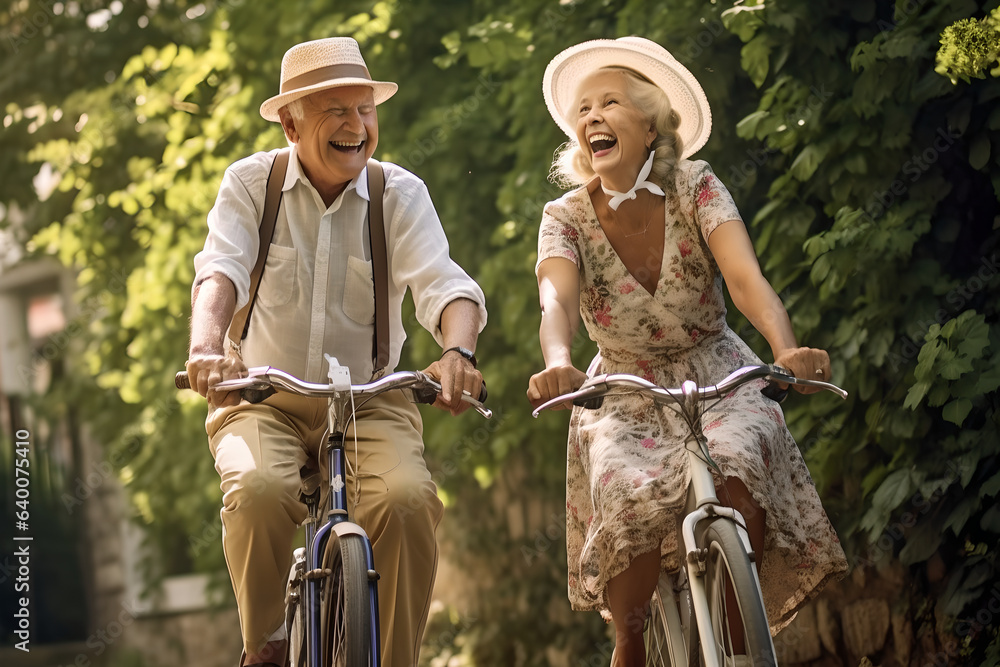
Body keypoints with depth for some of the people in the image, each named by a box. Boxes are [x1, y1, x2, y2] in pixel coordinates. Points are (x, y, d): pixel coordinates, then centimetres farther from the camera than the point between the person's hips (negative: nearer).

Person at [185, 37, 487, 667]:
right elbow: (220, 270, -17)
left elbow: (443, 283, -15)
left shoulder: (401, 194, -1)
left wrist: (458, 350, -38)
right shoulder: (251, 182, -1)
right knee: (260, 491, -32)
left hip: (370, 401, 1)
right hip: (264, 398, 0)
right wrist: (206, 346, -40)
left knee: (407, 501, -29)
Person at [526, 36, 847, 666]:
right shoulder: (567, 218, -11)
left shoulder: (695, 187, -13)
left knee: (732, 472, -30)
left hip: (717, 379, 0)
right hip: (626, 397, 0)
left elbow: (747, 278, -27)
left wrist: (788, 349, -48)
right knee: (636, 504, -28)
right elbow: (557, 300, -30)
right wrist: (558, 364, -54)